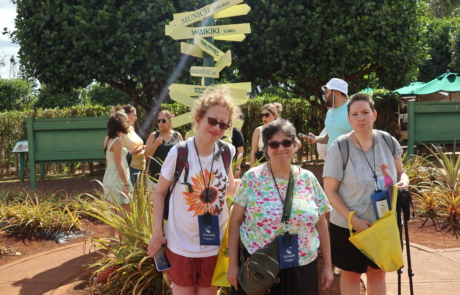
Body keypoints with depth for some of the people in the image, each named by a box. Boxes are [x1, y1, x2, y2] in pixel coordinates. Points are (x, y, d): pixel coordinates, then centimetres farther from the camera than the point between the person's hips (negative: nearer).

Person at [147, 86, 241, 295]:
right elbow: (159, 192, -5)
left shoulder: (226, 152, -6)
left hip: (215, 245, 3)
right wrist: (157, 233, -10)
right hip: (181, 245, -3)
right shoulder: (179, 153, -16)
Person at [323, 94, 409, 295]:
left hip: (383, 224, 4)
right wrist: (354, 220, -22)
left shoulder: (388, 142, -5)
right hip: (348, 226, -3)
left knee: (378, 272, 18)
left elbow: (400, 172, 10)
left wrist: (403, 181, -14)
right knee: (351, 274, 13)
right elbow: (330, 191, -15)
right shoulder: (339, 148, -17)